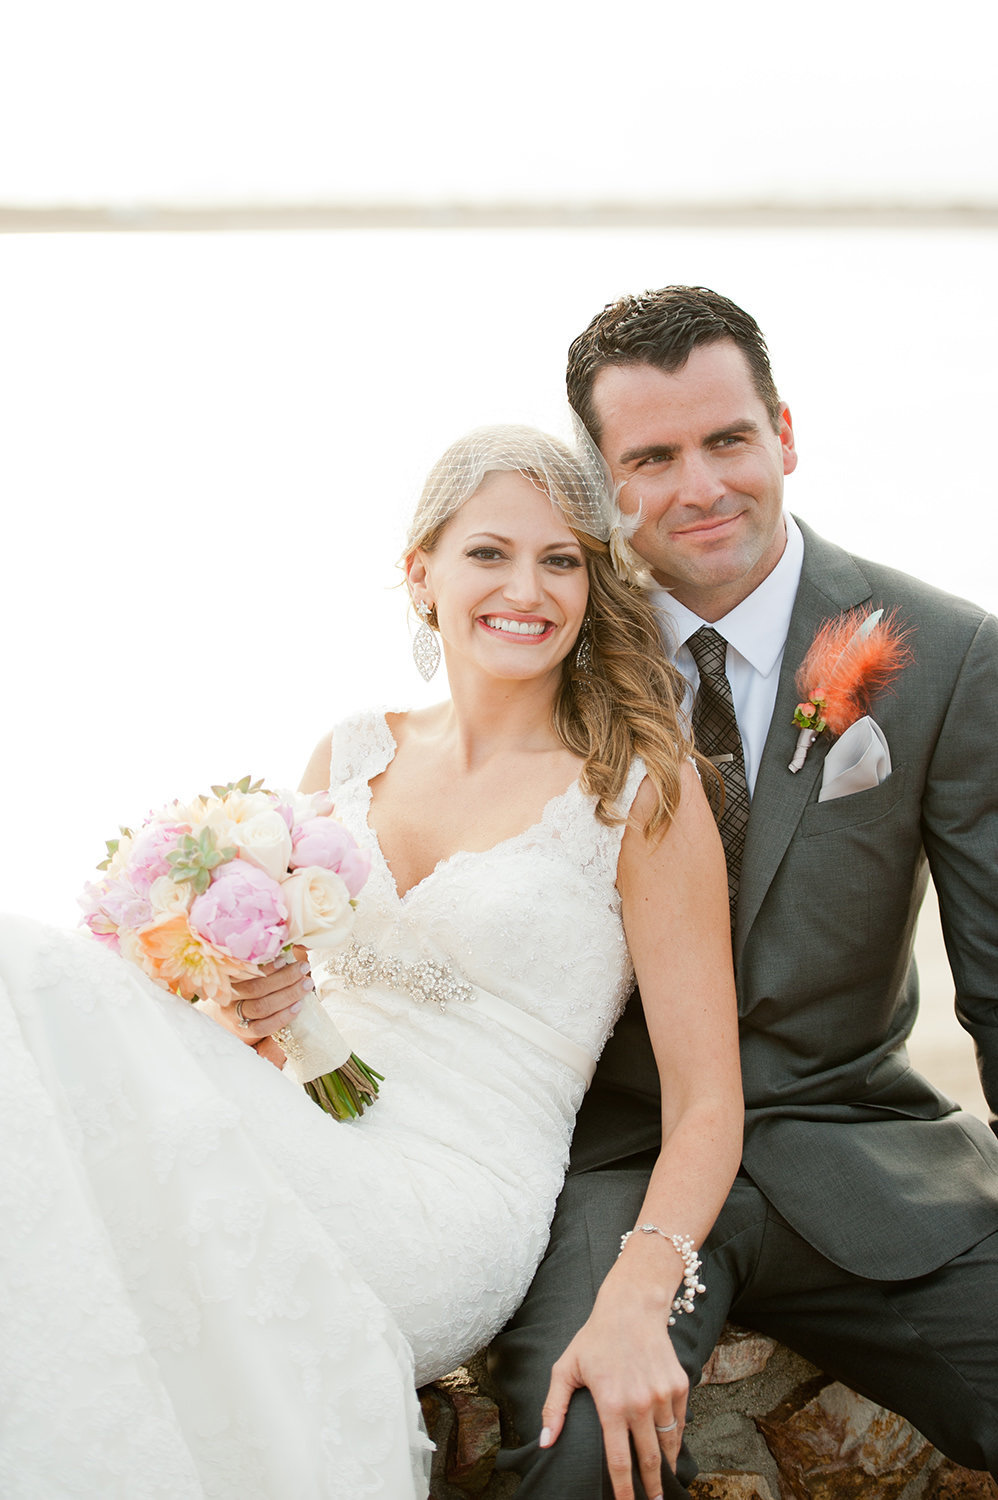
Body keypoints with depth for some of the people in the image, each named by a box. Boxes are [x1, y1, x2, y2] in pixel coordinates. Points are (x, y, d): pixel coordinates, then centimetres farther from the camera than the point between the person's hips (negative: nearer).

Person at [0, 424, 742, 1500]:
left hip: (453, 1204, -5)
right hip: (291, 1152, 5)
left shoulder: (641, 786, 1)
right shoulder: (354, 757, 15)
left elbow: (706, 1097, -2)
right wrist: (244, 1014, -3)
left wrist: (639, 1289, -21)